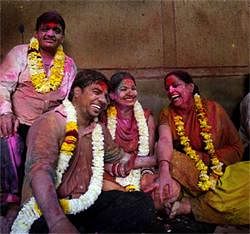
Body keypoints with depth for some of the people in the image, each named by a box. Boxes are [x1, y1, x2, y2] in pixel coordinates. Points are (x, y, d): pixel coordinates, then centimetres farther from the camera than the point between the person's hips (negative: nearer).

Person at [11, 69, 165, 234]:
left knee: (143, 203, -13)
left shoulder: (100, 130, 14)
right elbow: (40, 171, -26)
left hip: (86, 203, 7)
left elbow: (118, 159, 28)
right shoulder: (51, 123, -11)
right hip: (47, 212, -6)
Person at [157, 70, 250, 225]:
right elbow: (164, 141, -18)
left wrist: (203, 157, -13)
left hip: (218, 171, 1)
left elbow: (236, 147, 0)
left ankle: (189, 206, -24)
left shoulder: (213, 109, 1)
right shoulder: (167, 113, 4)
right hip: (186, 174, 0)